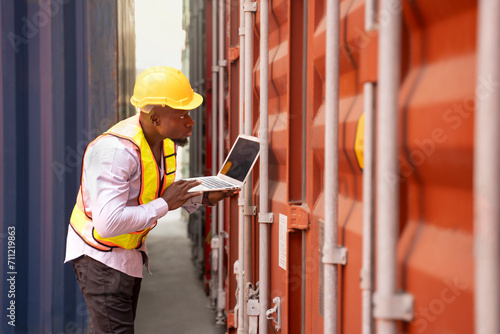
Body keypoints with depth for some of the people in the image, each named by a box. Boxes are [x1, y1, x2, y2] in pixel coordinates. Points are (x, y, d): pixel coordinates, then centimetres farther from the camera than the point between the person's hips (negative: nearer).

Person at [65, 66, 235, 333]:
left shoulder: (168, 140, -3)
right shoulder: (115, 151, -31)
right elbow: (108, 223, -37)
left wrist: (204, 198, -4)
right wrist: (165, 204, -29)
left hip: (131, 251, 9)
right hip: (99, 255, -9)